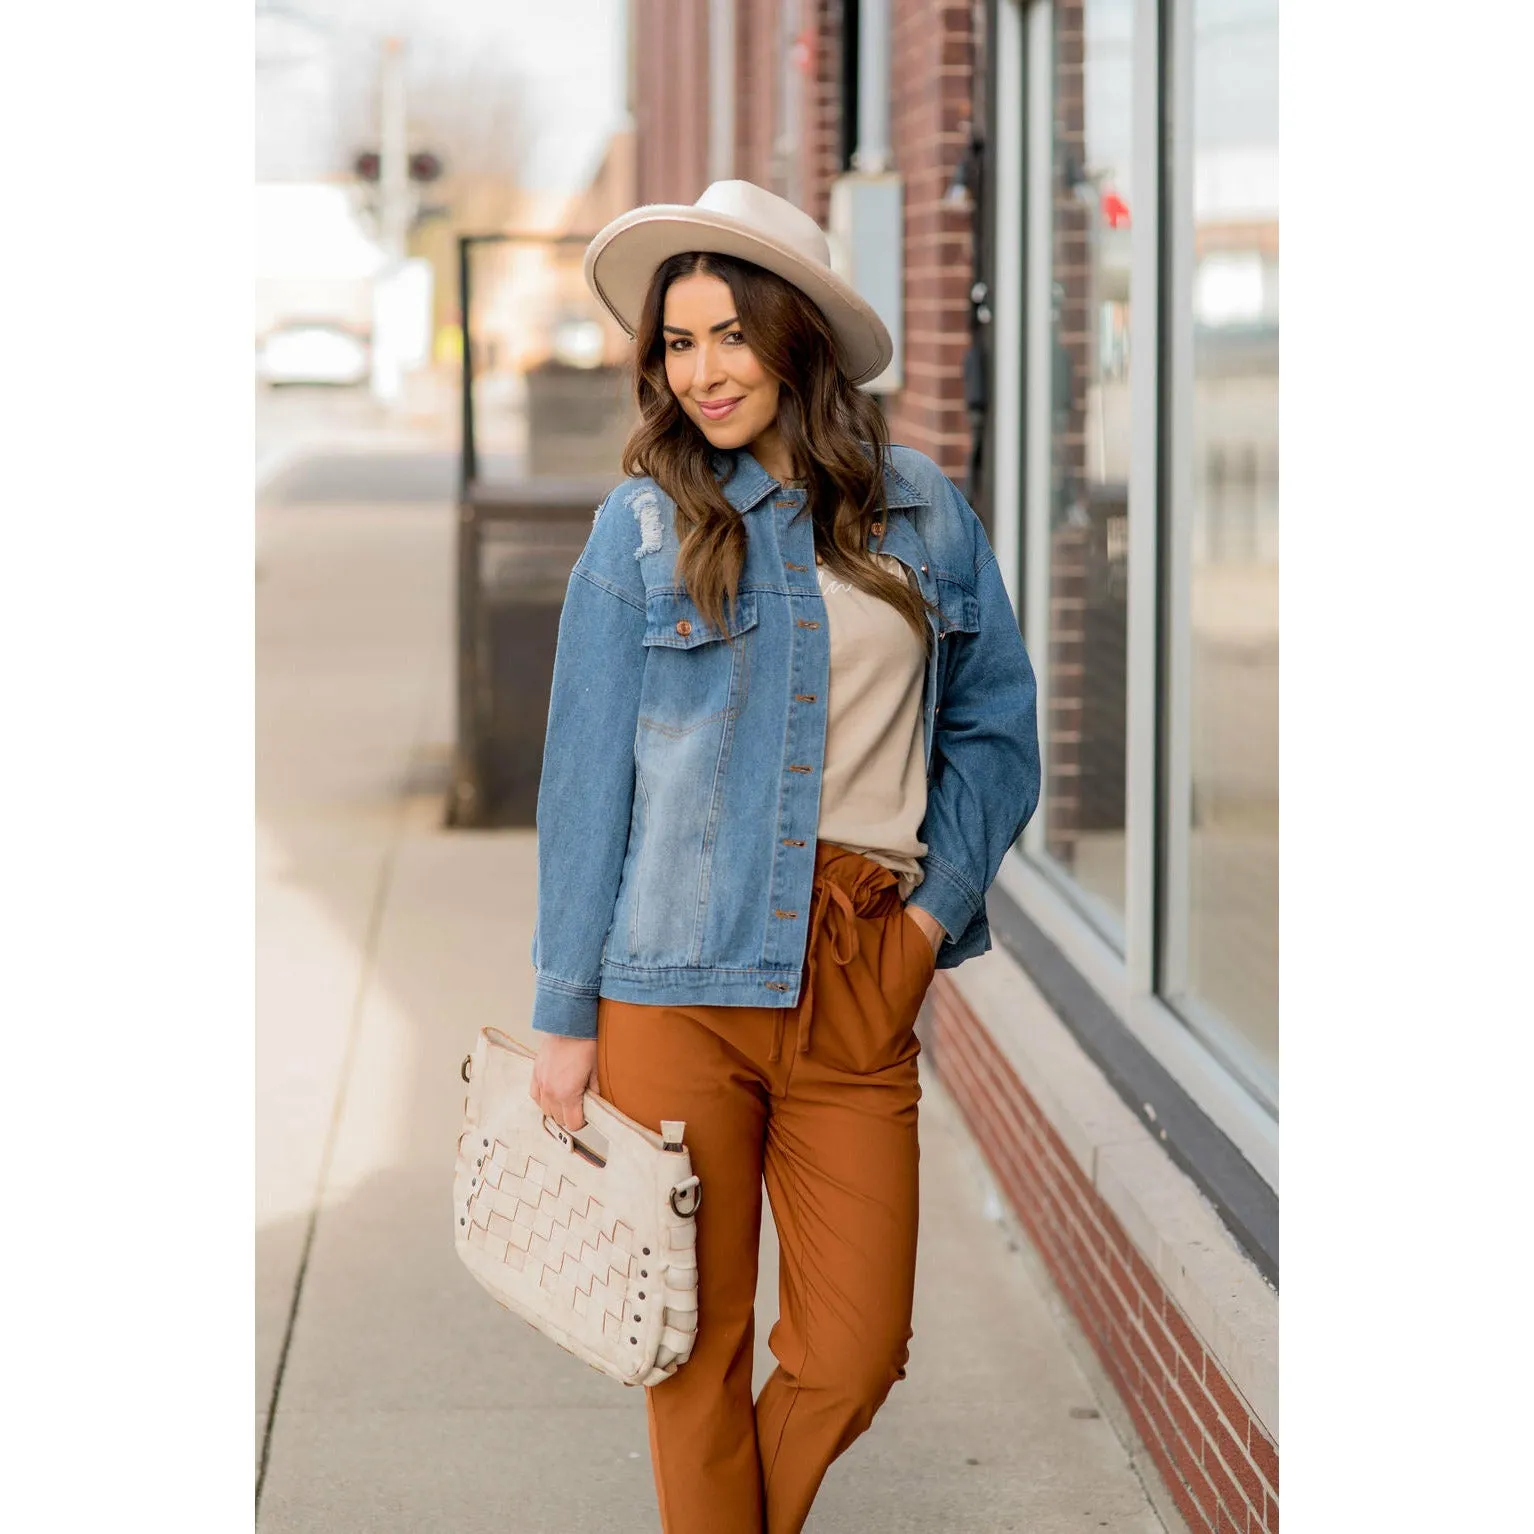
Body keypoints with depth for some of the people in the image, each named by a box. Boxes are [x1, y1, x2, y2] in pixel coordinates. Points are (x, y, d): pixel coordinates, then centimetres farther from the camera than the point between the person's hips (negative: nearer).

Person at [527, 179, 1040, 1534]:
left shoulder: (922, 511, 8)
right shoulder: (644, 523, 2)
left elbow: (997, 726, 15)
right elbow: (584, 777, 3)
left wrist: (939, 904, 1)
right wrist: (566, 1017, 1)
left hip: (863, 979, 2)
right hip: (681, 978, -2)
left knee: (853, 1357, 2)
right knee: (698, 1335, 3)